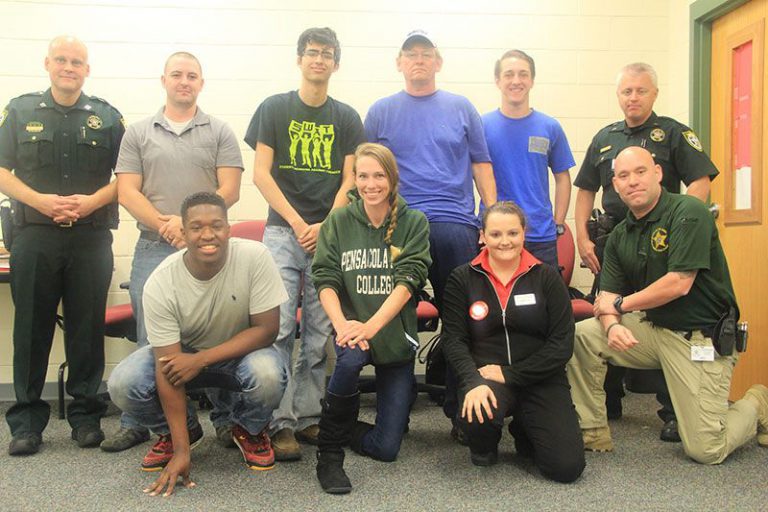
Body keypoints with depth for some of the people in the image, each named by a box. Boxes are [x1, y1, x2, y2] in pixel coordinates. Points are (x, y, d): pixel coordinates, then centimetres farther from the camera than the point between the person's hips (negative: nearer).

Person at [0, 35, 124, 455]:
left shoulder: (107, 117, 9)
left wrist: (92, 201, -11)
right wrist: (40, 200, -11)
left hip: (92, 238, 0)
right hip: (34, 237, 0)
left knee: (87, 329, 4)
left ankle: (86, 416, 15)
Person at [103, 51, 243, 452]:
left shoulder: (220, 133, 9)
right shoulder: (138, 133, 12)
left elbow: (229, 190, -1)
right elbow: (127, 192, 3)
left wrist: (188, 221, -12)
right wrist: (165, 226, -10)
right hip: (152, 250, 1)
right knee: (149, 340, 6)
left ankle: (225, 419, 12)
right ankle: (136, 422, 18)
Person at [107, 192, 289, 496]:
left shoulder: (254, 257, -26)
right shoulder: (160, 284, -24)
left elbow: (267, 329, -21)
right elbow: (168, 369, -24)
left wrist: (201, 359, -29)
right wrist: (181, 450, -26)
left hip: (242, 351, -1)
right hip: (182, 353, 1)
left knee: (268, 375, -34)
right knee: (122, 384, -23)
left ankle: (249, 431, 3)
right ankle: (180, 432, 10)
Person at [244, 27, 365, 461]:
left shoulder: (347, 118, 12)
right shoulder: (274, 108, 7)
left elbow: (350, 180, 7)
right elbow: (261, 174, 2)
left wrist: (324, 226, -8)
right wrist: (297, 223, -6)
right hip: (283, 230, -2)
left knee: (320, 332, 4)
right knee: (279, 328, -8)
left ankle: (309, 417, 14)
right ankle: (281, 424, -1)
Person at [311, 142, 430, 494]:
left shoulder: (414, 223, -3)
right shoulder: (338, 222, 0)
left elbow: (408, 280, -14)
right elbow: (325, 279, -7)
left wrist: (371, 326, -28)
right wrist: (341, 324, -27)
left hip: (396, 335, 0)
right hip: (352, 327, 0)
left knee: (385, 448, -3)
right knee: (351, 356, -38)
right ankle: (329, 452, -15)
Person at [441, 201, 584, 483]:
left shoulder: (547, 277, 2)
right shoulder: (462, 279, 3)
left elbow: (562, 344, -4)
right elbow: (453, 338, -3)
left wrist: (509, 374, -13)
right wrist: (474, 382, -22)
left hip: (540, 378, 1)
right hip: (483, 373, -1)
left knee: (567, 467, -14)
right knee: (476, 417, -35)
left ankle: (524, 430, 22)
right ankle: (485, 444, 6)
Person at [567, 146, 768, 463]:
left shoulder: (688, 212, -15)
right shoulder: (620, 236, 5)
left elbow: (679, 283, -23)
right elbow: (608, 296, 2)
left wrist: (620, 304, -11)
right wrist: (612, 326, -22)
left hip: (701, 338, -6)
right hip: (652, 329, 6)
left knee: (706, 450, -7)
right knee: (581, 336, -13)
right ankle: (592, 433, 0)